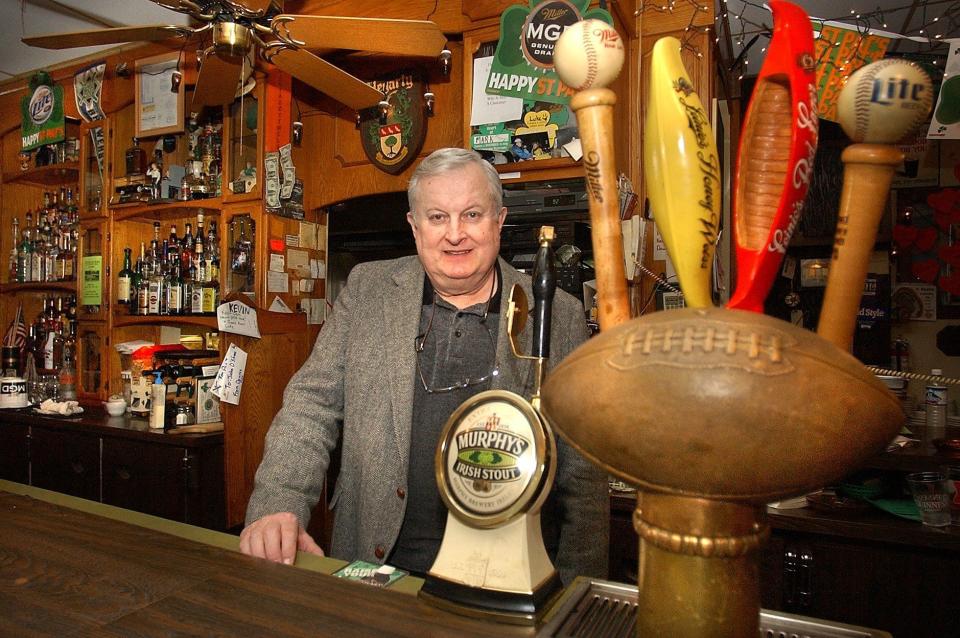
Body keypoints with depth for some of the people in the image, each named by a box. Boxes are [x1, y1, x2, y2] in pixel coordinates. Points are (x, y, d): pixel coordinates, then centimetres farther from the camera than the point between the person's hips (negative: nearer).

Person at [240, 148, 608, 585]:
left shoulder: (560, 317, -1)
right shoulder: (366, 290, 5)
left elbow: (582, 472, 1)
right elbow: (313, 403, 3)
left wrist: (575, 599, -3)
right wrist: (277, 507, -12)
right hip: (375, 565, 1)